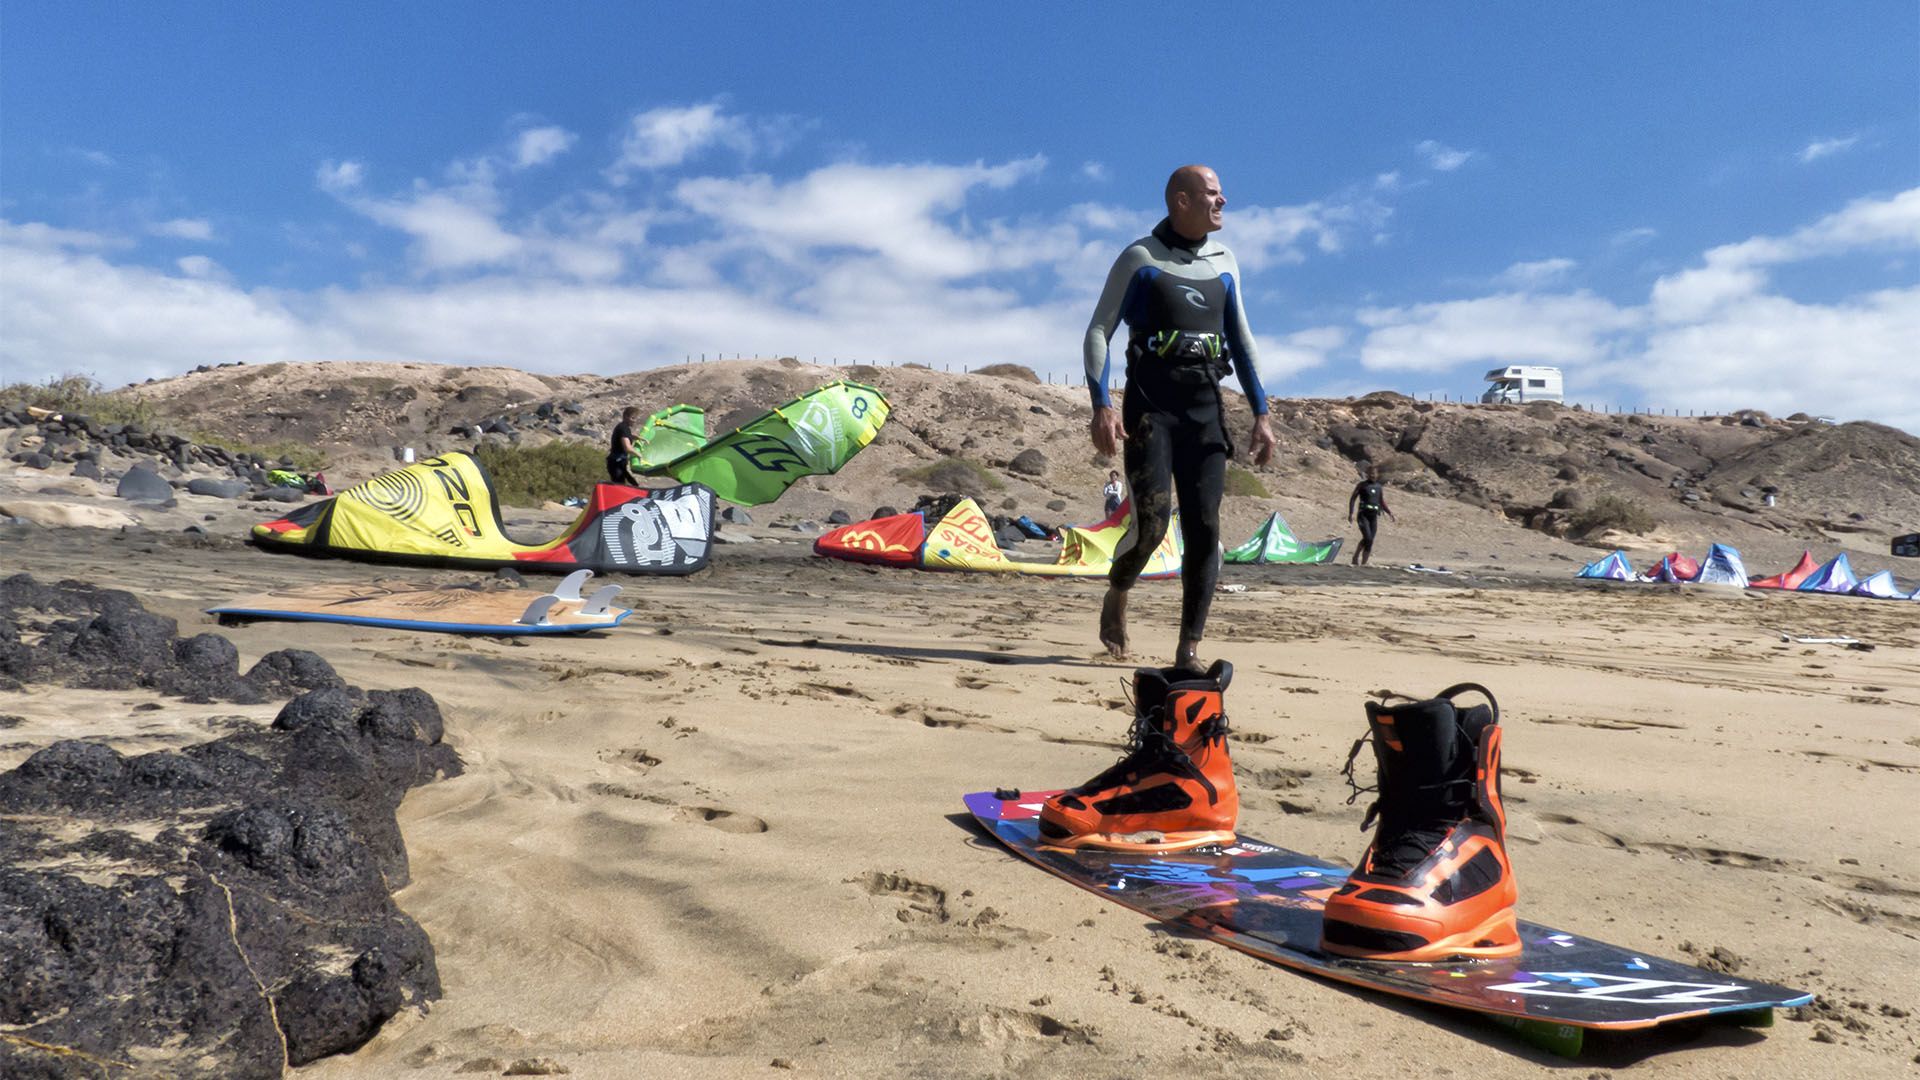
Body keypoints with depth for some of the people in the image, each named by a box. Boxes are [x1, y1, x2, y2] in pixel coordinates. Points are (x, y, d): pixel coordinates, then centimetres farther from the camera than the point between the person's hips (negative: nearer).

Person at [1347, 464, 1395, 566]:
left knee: (1370, 541, -1)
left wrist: (1390, 513, 3)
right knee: (1367, 538, -21)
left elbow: (1382, 503, 19)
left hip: (1374, 516, 4)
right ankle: (1356, 556, -5)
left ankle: (1363, 563, 5)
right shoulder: (1362, 485, 3)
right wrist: (1351, 513, -9)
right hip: (1363, 515, -4)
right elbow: (1353, 498, 3)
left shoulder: (1380, 487, 14)